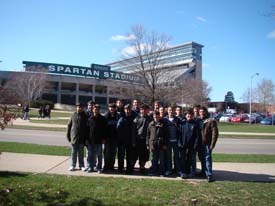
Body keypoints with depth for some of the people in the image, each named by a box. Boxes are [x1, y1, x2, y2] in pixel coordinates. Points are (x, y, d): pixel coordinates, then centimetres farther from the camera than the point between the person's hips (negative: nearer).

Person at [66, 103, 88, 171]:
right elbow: (69, 125, 6)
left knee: (81, 153, 9)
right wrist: (68, 135, 2)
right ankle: (73, 165, 19)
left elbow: (87, 126, 2)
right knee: (73, 152, 8)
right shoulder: (73, 115, 1)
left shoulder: (84, 115, 0)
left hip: (82, 138, 0)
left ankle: (81, 165, 19)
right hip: (74, 137, 0)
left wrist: (86, 136, -2)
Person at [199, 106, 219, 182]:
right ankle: (204, 172, 28)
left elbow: (215, 133, -11)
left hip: (207, 144, -6)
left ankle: (209, 175, -3)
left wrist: (212, 144, -16)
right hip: (201, 144, 6)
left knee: (207, 158, -7)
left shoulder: (211, 121, -7)